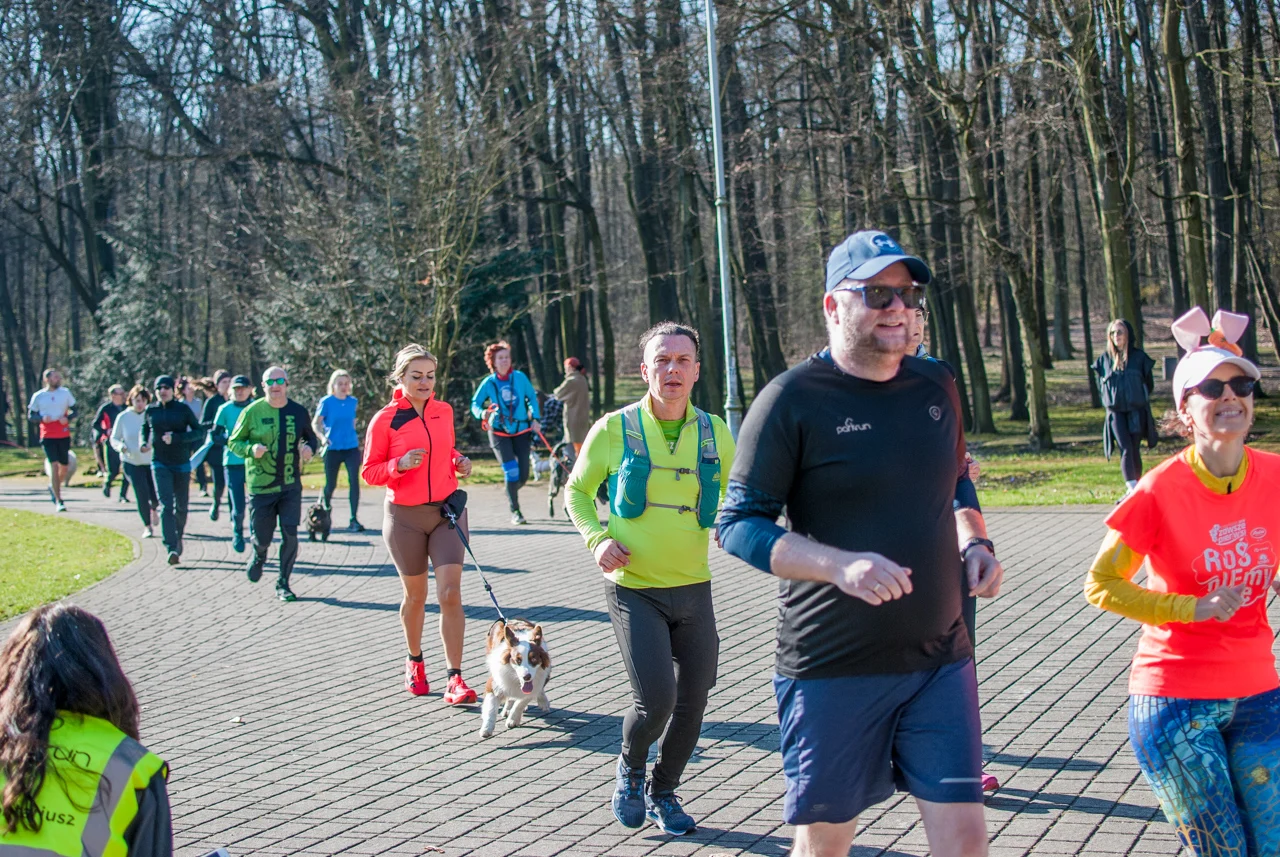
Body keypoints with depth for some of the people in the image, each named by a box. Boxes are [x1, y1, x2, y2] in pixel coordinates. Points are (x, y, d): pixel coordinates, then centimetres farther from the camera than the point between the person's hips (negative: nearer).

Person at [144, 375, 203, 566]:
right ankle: (172, 549, -21)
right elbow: (145, 428, 22)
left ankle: (178, 538, 37)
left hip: (181, 463, 0)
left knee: (181, 506, 10)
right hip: (160, 463, 0)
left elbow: (199, 432, -5)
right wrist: (144, 442, 2)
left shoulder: (183, 409, -3)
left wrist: (176, 438, -18)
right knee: (166, 505, -14)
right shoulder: (151, 410, 4)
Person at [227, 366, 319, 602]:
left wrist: (310, 448, -5)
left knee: (290, 536, -6)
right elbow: (233, 442, 3)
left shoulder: (298, 412, 4)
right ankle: (259, 555, 42)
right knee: (262, 537, 5)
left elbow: (311, 437, 18)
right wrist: (251, 449, -17)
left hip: (291, 487, 2)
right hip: (260, 486, -1)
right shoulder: (252, 412, -3)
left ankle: (283, 584, 9)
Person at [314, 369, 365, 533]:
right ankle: (325, 507, 38)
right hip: (332, 449, -2)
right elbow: (315, 423, -3)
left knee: (354, 481, -12)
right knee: (331, 484, 6)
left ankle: (354, 520, -10)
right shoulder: (327, 402, -5)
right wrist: (323, 436, -18)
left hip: (351, 447, 2)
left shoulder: (353, 401, 6)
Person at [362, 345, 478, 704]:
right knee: (415, 596, 12)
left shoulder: (444, 411, 4)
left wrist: (460, 461, 2)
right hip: (405, 516, -2)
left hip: (447, 511, 2)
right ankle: (415, 662, 37)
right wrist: (399, 465, -22)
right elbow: (369, 472, -5)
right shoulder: (384, 420, -8)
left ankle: (455, 679, -9)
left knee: (450, 594, -10)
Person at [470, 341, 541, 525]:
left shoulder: (520, 377, -4)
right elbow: (475, 404, 1)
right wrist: (482, 413, -20)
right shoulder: (488, 382, -6)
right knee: (511, 471, -12)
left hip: (521, 430, 2)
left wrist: (535, 419, -2)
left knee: (523, 475, 1)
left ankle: (511, 494, 35)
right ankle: (515, 511, 1)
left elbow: (532, 397, 7)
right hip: (499, 432, -2)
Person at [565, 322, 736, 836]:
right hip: (634, 589, -4)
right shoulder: (614, 430, -7)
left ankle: (663, 792, 34)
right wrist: (597, 539, -10)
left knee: (693, 702, 8)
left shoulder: (713, 431, 1)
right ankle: (630, 768, 19)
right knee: (656, 699, -15)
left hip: (693, 587, 4)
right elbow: (577, 491, 7)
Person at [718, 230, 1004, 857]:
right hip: (833, 666, -4)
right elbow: (739, 524, -10)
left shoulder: (935, 387, 9)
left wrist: (974, 543, 3)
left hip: (940, 658, 4)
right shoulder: (791, 399, -9)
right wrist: (840, 565, -24)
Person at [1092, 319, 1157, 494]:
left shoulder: (1139, 357, 1)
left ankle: (1137, 487, 15)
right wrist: (1109, 399, 10)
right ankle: (1132, 488, -20)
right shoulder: (1105, 358, 6)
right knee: (1126, 449, -12)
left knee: (1135, 449, 4)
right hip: (1115, 412, 0)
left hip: (1137, 410, 0)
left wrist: (1140, 398, 9)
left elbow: (1149, 382, 11)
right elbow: (1101, 385, 18)